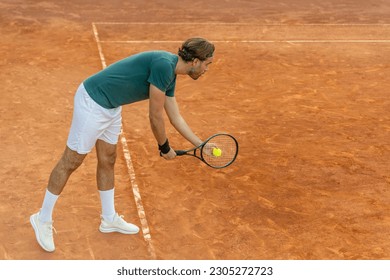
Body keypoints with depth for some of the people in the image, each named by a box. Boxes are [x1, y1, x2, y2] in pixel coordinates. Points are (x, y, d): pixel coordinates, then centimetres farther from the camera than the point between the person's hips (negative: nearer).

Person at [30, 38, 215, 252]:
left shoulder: (170, 74, 7)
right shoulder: (164, 65, -23)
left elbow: (175, 117, 17)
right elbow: (155, 117, -17)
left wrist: (200, 144, 18)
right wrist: (165, 148, -2)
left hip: (111, 107, 10)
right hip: (92, 102, -9)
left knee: (107, 161, 17)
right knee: (71, 162, 2)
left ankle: (109, 218, 33)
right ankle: (43, 218, 17)